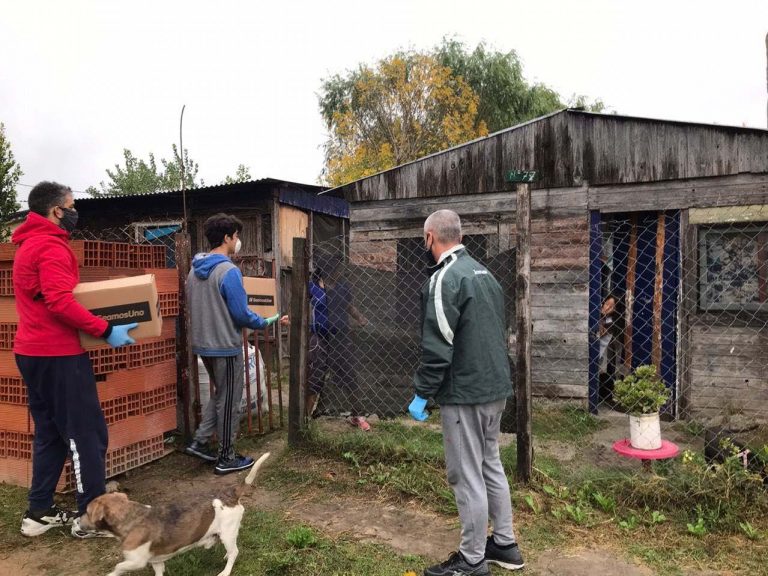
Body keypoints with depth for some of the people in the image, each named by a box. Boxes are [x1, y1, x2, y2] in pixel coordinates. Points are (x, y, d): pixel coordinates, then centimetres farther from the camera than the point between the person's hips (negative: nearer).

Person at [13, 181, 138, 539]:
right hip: (58, 355, -10)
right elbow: (60, 303, -26)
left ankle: (39, 512, 23)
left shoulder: (29, 245, 17)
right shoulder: (51, 246, -15)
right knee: (87, 433, -3)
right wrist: (105, 330, -21)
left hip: (33, 352, 10)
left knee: (50, 433, 16)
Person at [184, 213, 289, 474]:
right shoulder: (229, 271, -20)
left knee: (220, 394, 24)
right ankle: (227, 458, 16)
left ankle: (199, 442, 23)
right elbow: (241, 314, -19)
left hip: (203, 343, 8)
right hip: (226, 346, -8)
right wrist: (268, 321, -4)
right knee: (229, 401, 5)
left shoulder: (194, 269, 6)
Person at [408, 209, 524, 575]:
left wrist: (421, 393, -13)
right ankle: (505, 545, 32)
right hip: (495, 388, 10)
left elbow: (437, 347, -21)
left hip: (464, 394, -9)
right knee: (491, 466, 19)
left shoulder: (445, 278, -17)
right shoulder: (482, 271, 13)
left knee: (467, 477, 2)